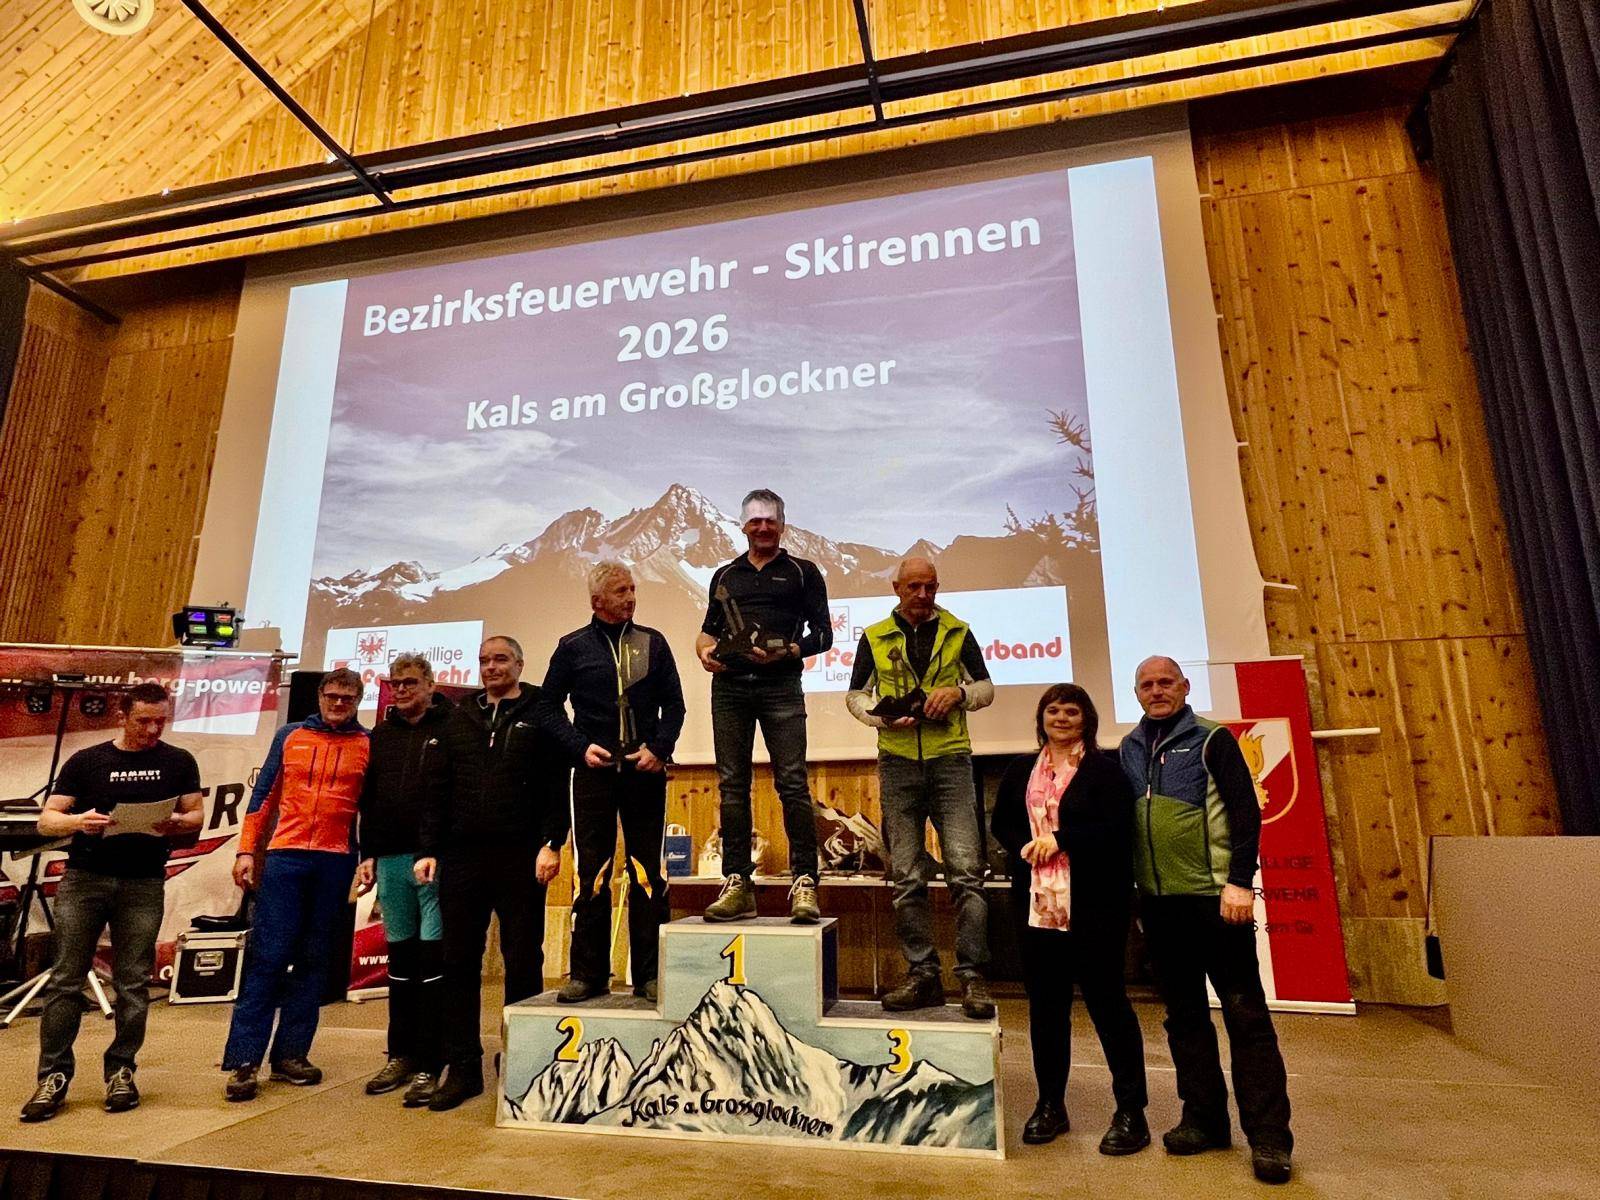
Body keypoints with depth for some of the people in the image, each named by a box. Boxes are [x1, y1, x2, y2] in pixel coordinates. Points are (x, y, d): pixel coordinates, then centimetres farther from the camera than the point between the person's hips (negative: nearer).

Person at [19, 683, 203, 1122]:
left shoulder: (178, 762, 6)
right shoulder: (85, 762, 5)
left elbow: (195, 815, 7)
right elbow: (46, 820, 3)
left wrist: (176, 823, -16)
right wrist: (76, 821, -19)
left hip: (143, 885, 0)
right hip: (83, 879, 0)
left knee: (133, 984, 4)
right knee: (65, 979, 1)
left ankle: (121, 1071, 15)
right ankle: (54, 1076, 11)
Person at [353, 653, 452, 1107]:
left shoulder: (452, 728, -3)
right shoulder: (381, 735, 15)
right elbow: (368, 801, 18)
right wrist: (368, 855, 13)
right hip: (391, 860, 6)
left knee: (433, 959, -3)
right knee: (400, 959, 15)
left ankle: (429, 1065, 5)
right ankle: (401, 1055, 27)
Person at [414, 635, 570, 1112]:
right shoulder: (460, 719, 14)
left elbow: (557, 784, -6)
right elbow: (440, 790, 13)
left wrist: (551, 843, -14)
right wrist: (429, 849, 6)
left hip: (520, 859, -4)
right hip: (461, 858, 4)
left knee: (523, 962, 5)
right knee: (459, 963, 8)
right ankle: (463, 1067, 20)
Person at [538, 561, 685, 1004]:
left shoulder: (652, 643, 7)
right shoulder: (573, 647, 5)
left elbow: (674, 704, 8)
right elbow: (548, 707, 8)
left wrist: (659, 748, -6)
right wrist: (581, 747, -4)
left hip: (645, 770, 1)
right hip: (593, 770, 0)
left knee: (648, 874, 4)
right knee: (590, 875, 4)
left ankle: (650, 975, 13)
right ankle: (589, 973, 16)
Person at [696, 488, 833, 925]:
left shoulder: (802, 572, 11)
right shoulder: (725, 575, 21)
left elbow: (823, 633, 4)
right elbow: (709, 628, 23)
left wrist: (787, 652, -13)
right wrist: (705, 650, 1)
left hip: (780, 687, -3)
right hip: (729, 686, 4)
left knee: (792, 782, -10)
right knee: (732, 785, 2)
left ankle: (804, 883, -6)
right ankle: (737, 885, 7)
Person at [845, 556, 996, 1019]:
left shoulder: (957, 632, 7)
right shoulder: (875, 637, 9)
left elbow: (986, 687, 12)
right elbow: (855, 695, 13)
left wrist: (959, 692, -10)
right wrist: (881, 716, -8)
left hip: (950, 759, -1)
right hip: (898, 762, 1)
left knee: (966, 870, -8)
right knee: (907, 878, 4)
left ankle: (972, 976, 1)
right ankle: (923, 976, 14)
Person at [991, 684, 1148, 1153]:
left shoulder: (1105, 768, -4)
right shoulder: (1020, 770, 12)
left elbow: (1116, 829, -13)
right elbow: (1000, 823, 13)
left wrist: (1059, 840, -15)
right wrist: (1024, 847, -6)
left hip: (1094, 906, -4)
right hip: (1037, 903, 5)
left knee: (1107, 1001, 5)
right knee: (1045, 1004, 13)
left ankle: (1131, 1112, 20)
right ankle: (1050, 1105, 28)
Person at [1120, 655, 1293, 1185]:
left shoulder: (1211, 739, -4)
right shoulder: (1130, 748, 9)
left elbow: (1245, 811, -9)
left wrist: (1239, 881, -16)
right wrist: (1131, 890, 12)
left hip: (1214, 896, -5)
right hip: (1159, 902, 5)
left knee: (1245, 1012, 1)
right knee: (1184, 1013, 12)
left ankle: (1268, 1134, 11)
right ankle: (1204, 1119, 24)